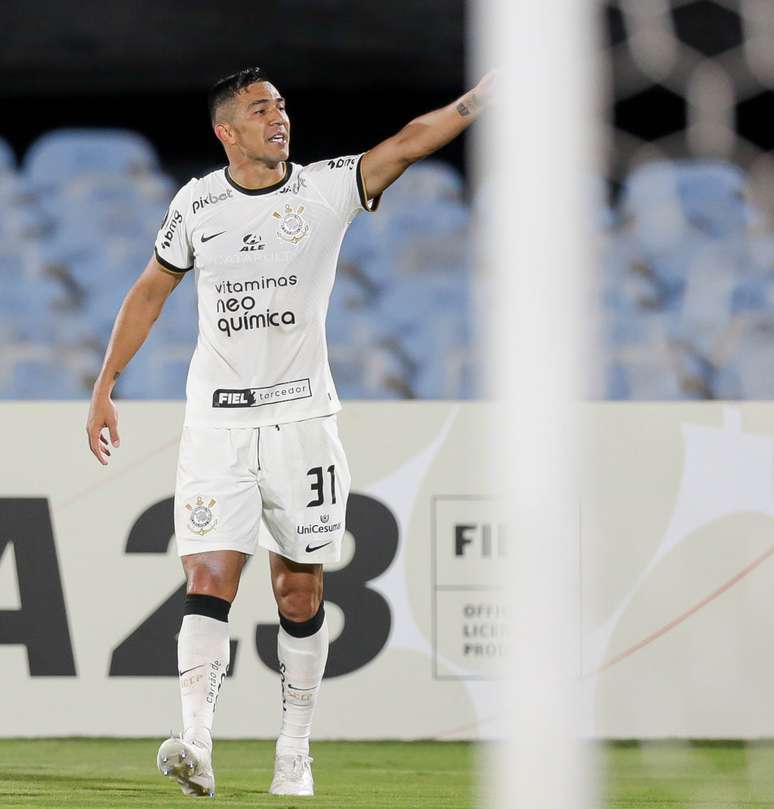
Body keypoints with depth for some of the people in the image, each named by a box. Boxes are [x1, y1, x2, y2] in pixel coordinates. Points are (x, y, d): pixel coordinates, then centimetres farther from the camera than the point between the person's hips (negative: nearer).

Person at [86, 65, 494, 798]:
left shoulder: (329, 188, -2)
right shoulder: (196, 205, 4)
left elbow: (413, 139, -13)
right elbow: (150, 291, 15)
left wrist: (502, 80, -25)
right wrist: (104, 389, 14)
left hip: (301, 417, 0)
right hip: (217, 420, 0)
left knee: (300, 592, 4)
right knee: (210, 579, -13)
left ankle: (294, 752, 14)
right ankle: (195, 744, -23)